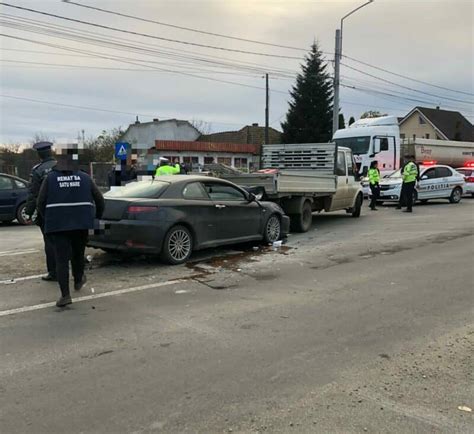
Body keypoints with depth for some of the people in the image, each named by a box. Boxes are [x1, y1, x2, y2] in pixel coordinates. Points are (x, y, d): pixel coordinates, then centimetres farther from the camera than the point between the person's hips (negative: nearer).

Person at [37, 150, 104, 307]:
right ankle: (78, 281, 41)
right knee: (78, 254, 22)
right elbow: (99, 200, 8)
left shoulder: (50, 178, 3)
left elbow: (41, 202, 0)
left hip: (58, 225, -2)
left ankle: (65, 295, -8)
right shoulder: (85, 178, 7)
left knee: (61, 259, 0)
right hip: (81, 224, 2)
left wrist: (47, 220, 15)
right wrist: (98, 217, 24)